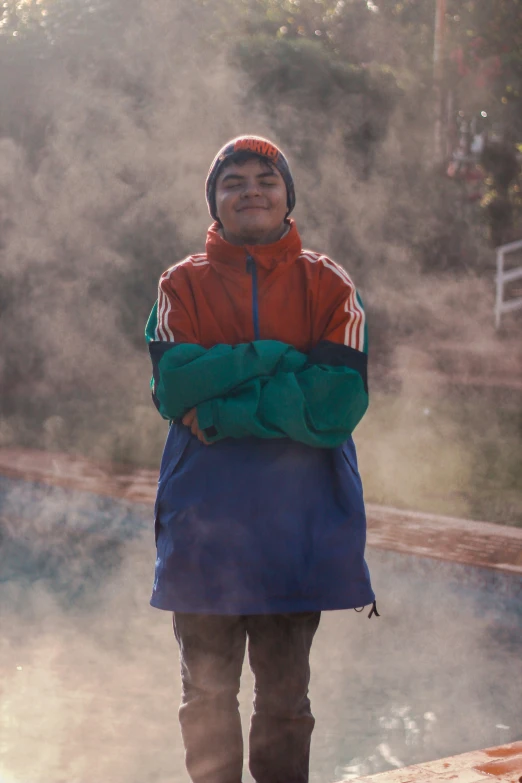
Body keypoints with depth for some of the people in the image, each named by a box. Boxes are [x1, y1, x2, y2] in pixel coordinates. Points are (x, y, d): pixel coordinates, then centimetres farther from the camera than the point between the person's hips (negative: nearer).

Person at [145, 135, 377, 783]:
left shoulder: (328, 286, 3)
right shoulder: (183, 286, 6)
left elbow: (340, 403, -11)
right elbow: (174, 385, -11)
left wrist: (222, 409, -15)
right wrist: (280, 355, -15)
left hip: (300, 529, 0)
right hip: (203, 527, 1)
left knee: (285, 699, 9)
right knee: (207, 696, 9)